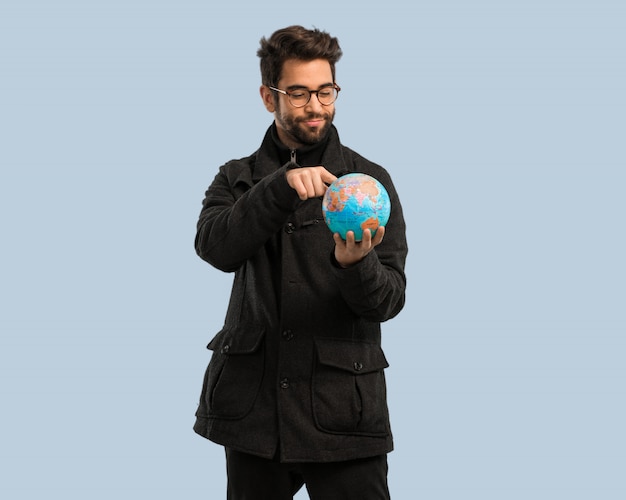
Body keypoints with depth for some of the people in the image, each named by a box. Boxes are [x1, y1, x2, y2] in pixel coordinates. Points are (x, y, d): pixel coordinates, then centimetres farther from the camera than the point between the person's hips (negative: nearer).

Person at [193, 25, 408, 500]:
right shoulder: (237, 178, 9)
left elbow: (390, 300, -3)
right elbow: (216, 247, -12)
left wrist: (355, 264, -24)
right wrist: (281, 187, -25)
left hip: (342, 409, -1)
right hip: (253, 407, 2)